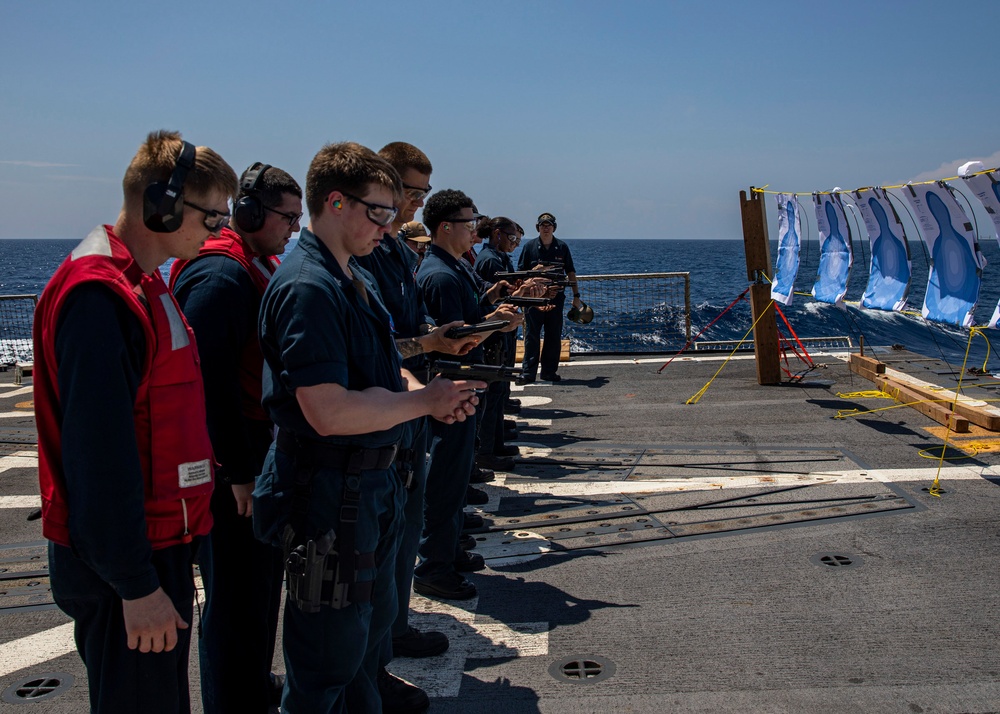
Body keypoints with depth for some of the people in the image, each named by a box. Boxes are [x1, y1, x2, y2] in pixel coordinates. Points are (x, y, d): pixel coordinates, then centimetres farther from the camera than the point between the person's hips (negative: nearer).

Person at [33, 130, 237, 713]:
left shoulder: (143, 285, 11)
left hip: (161, 541, 10)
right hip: (125, 561, -9)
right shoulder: (98, 294, -21)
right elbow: (100, 454, -25)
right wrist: (136, 584, -21)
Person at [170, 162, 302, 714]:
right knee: (238, 591, 2)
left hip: (262, 446, 10)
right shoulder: (219, 276, -19)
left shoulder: (263, 269, 12)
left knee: (264, 571, 21)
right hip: (232, 460, -10)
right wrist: (239, 472, -20)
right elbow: (211, 380, -23)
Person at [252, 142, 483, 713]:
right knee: (330, 660, 6)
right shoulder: (308, 287, -22)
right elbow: (328, 412, -29)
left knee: (374, 622, 26)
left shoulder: (359, 279, 11)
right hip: (329, 493, -10)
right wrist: (424, 400, -18)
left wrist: (430, 393, -1)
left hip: (374, 481, 10)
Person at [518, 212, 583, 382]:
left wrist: (576, 295, 7)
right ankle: (528, 372, 7)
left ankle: (549, 371, 16)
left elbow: (571, 272, 11)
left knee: (554, 336, 6)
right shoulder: (529, 246, 1)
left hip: (556, 297, 2)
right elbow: (521, 273, 3)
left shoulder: (562, 247, 6)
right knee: (532, 336, 1)